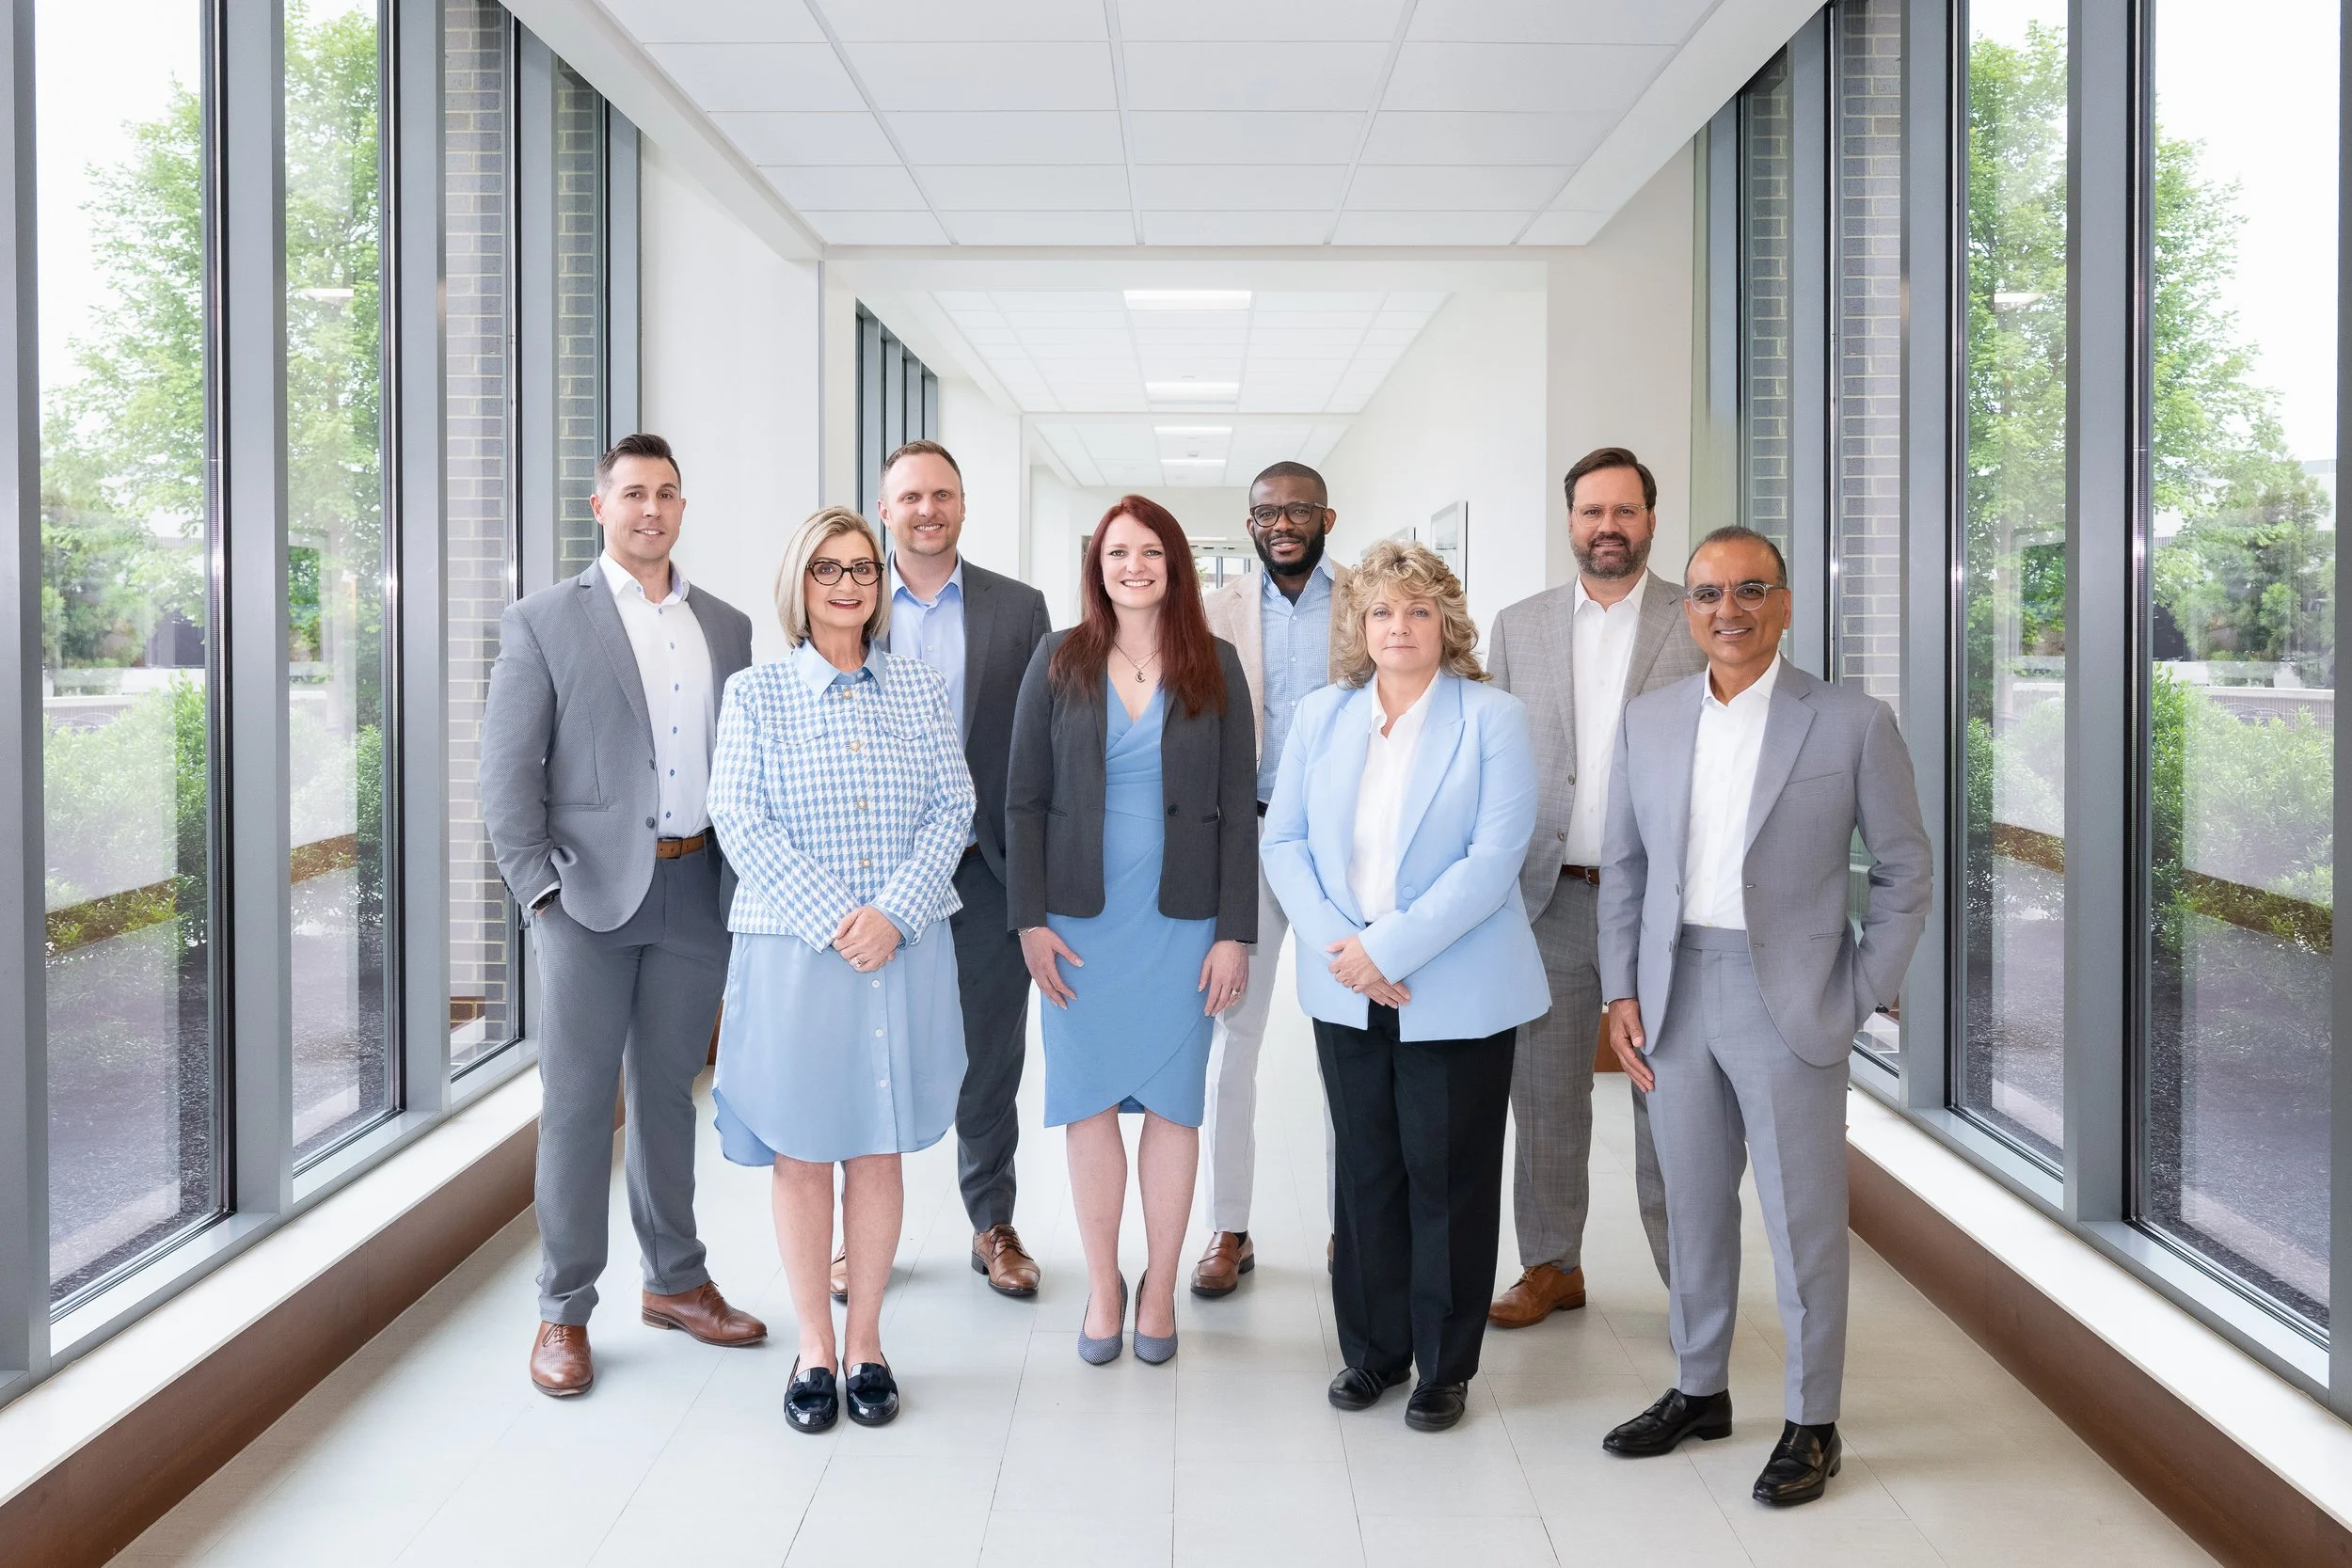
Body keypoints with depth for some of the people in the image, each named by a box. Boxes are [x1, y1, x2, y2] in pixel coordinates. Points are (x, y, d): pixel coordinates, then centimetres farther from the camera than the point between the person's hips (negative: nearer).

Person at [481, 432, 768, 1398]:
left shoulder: (727, 627, 12)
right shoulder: (544, 623, 0)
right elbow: (505, 773, -4)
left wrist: (746, 877, 6)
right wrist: (540, 888, -11)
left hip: (698, 891, 4)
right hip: (592, 892, -4)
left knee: (668, 1091, 15)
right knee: (577, 1099, 1)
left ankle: (675, 1281, 28)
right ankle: (563, 1313, 11)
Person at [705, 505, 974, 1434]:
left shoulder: (921, 690, 9)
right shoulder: (756, 695, 3)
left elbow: (953, 809, 3)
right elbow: (740, 820, -5)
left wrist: (894, 912, -11)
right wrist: (831, 920, -14)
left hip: (905, 951, 2)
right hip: (791, 949, -1)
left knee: (879, 1149, 8)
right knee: (800, 1152, 4)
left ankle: (866, 1340, 20)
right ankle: (813, 1348, 18)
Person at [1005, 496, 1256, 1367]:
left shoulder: (1215, 666, 2)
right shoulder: (1060, 661, 2)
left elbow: (1238, 806, 1)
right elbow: (1024, 798, 2)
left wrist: (1235, 932, -3)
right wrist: (1030, 919, -5)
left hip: (1181, 920, 0)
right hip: (1081, 920, 0)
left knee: (1173, 1101, 6)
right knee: (1088, 1101, 5)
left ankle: (1160, 1287, 20)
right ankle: (1102, 1285, 20)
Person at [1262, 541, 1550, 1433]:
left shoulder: (1493, 719, -5)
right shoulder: (1321, 717, 8)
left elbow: (1493, 858, -13)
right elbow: (1284, 840, 5)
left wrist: (1387, 947, -18)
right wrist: (1336, 942, -11)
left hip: (1457, 997, -3)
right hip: (1346, 995, 4)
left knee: (1448, 1180, 6)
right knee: (1366, 1175, 12)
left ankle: (1445, 1367, 20)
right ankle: (1372, 1352, 27)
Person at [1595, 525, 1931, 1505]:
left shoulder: (1851, 723, -4)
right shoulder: (1647, 723, 6)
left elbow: (1904, 868, 1)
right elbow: (1623, 866, 10)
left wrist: (1865, 995, -5)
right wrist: (1621, 992, 4)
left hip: (1790, 1001, -4)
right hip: (1675, 1000, 4)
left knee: (1803, 1222, 5)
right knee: (1693, 1209, 15)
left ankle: (1811, 1424, 20)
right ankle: (1699, 1391, 32)